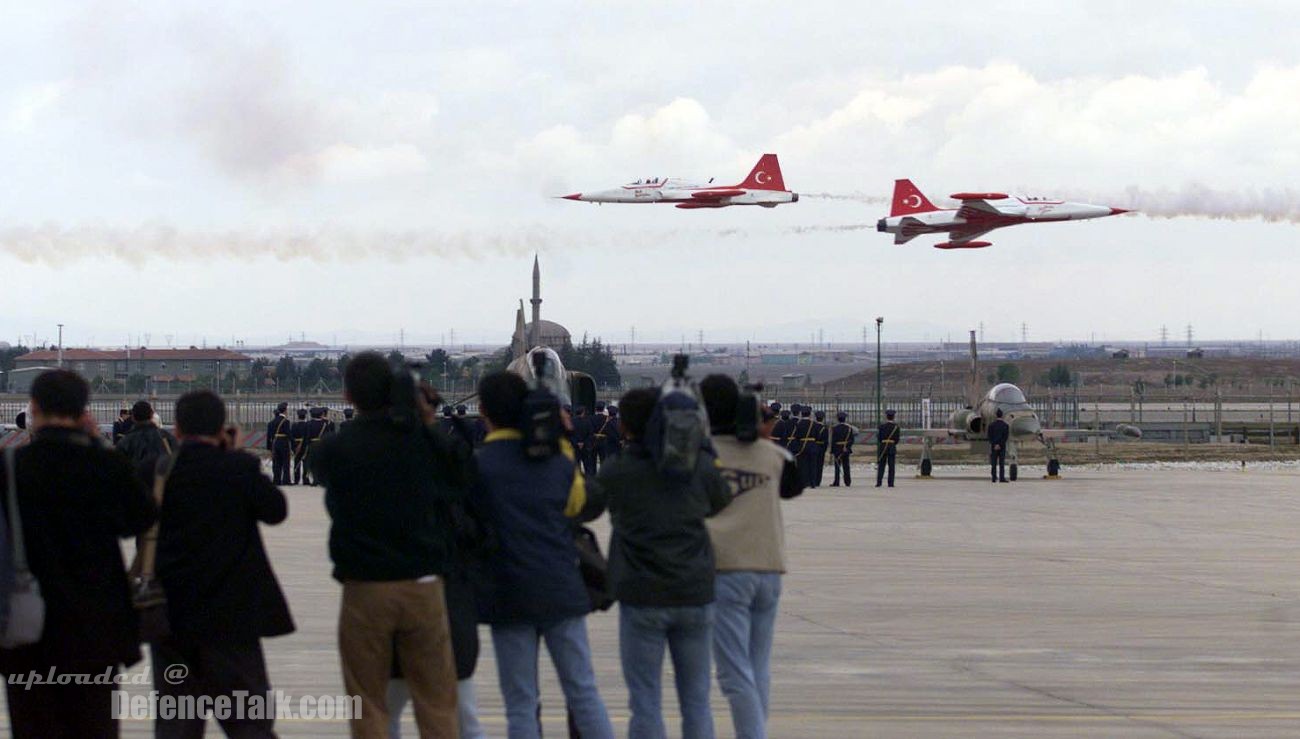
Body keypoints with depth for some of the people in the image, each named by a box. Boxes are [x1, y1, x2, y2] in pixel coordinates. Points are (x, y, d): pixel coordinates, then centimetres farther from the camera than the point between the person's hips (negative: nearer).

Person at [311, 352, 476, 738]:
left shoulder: (336, 449, -8)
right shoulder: (425, 439, -3)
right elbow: (463, 478, 12)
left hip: (365, 590, -1)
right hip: (424, 586, 2)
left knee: (368, 706, 7)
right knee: (437, 703, 9)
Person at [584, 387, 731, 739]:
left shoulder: (616, 472, -5)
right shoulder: (699, 464, 0)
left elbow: (583, 508, 11)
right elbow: (721, 503, 17)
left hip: (642, 597, -2)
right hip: (695, 594, 2)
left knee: (645, 700, 3)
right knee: (696, 699, 10)